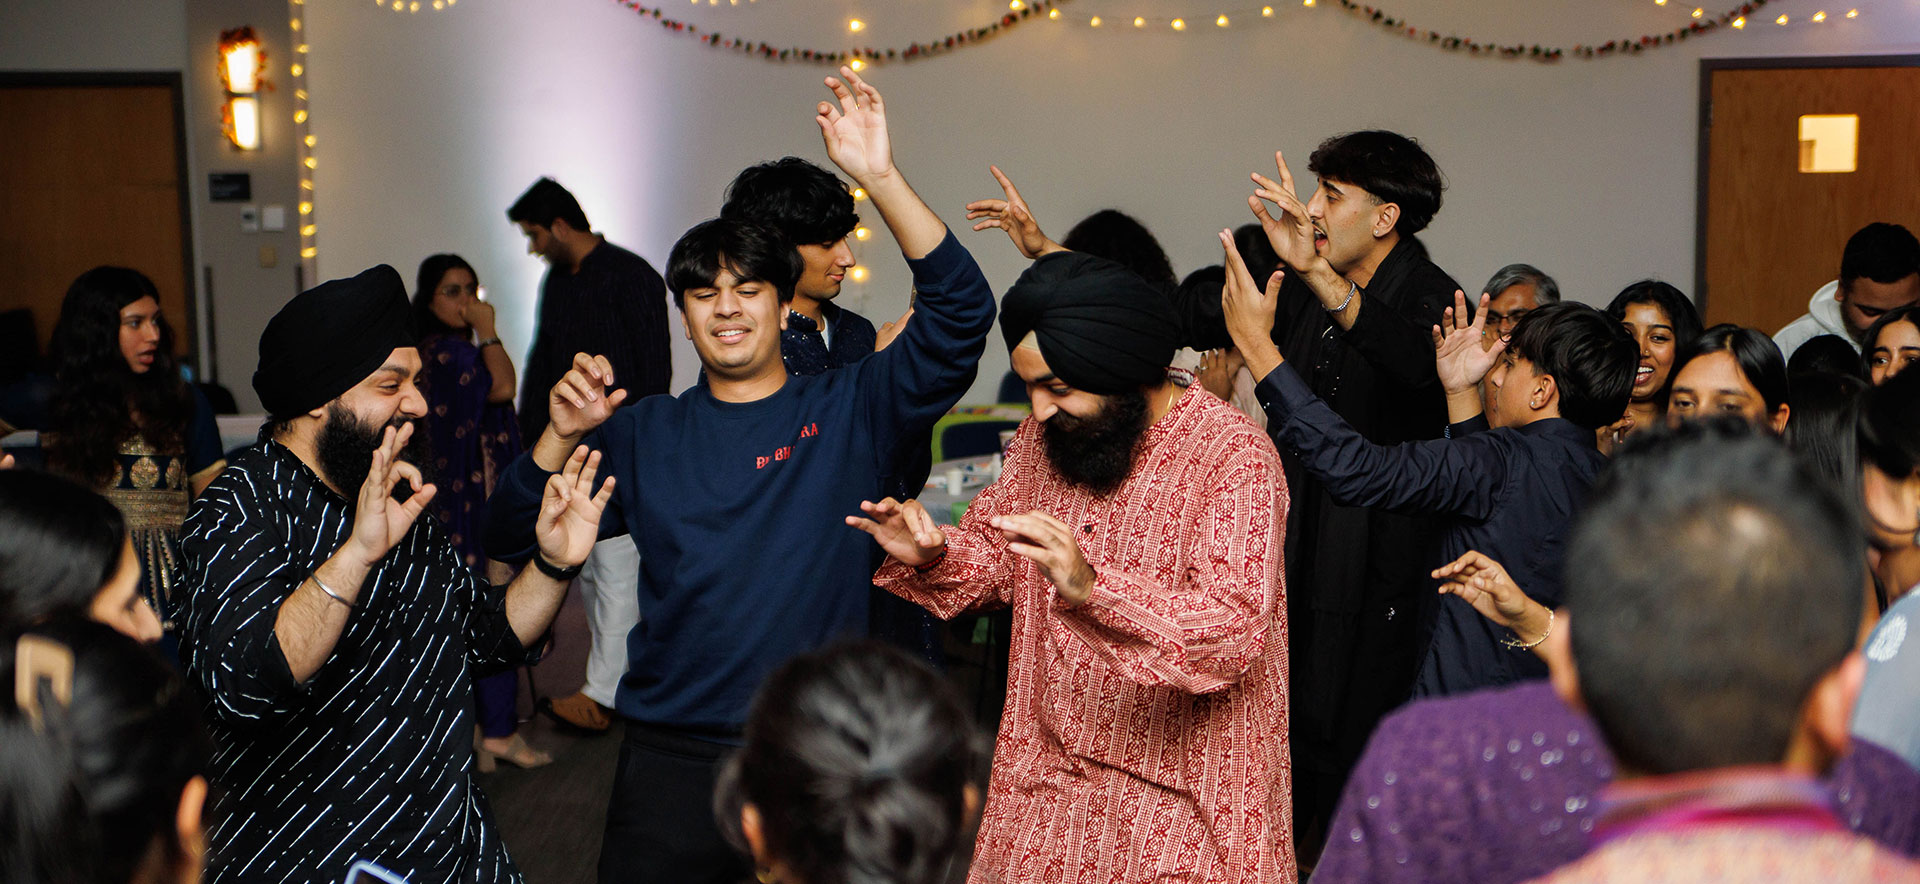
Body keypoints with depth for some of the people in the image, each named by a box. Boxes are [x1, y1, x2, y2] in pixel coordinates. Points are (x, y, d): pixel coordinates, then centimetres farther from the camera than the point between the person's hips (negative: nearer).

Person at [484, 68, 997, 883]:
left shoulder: (849, 411, 1)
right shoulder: (643, 434, 7)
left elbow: (959, 311, -13)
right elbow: (510, 542, 5)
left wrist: (881, 179, -22)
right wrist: (560, 437, -13)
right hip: (671, 759, 2)